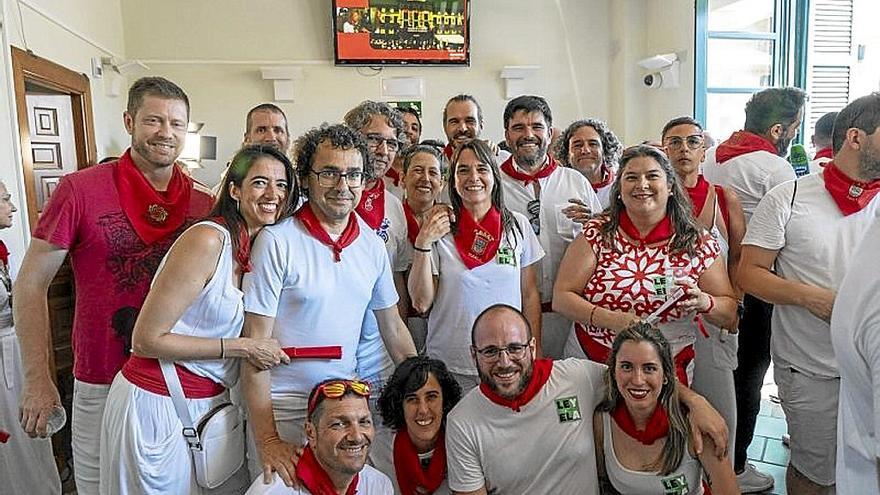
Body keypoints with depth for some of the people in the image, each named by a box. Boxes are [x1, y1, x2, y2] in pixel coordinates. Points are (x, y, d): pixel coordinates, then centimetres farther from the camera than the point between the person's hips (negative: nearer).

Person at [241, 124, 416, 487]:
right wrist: (266, 439, -16)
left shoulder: (372, 245, 2)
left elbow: (392, 328, 12)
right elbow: (255, 344, -13)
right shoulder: (277, 241, -13)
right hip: (281, 407, -4)